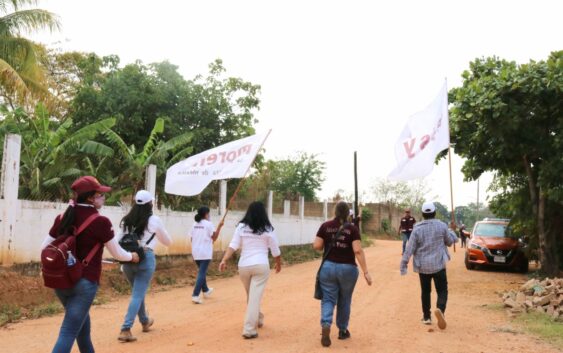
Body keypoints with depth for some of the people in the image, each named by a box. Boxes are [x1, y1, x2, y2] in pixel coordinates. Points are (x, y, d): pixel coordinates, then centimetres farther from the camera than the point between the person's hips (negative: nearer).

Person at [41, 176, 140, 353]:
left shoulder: (62, 218, 1)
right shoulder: (101, 222, -15)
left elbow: (45, 247, 6)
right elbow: (117, 254, -6)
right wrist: (132, 256, 15)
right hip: (85, 282, -7)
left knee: (82, 322, 26)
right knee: (69, 332, -3)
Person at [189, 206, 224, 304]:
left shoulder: (194, 224, 9)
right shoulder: (208, 224, -9)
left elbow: (192, 239, 10)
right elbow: (214, 238, -7)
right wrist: (219, 227, -3)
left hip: (196, 252, 7)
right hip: (205, 253, -7)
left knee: (202, 271, 22)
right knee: (202, 273, -6)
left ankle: (206, 290, 38)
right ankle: (195, 295, -14)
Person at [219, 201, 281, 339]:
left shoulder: (241, 227, 2)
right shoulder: (267, 229, -2)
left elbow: (233, 245, -7)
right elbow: (275, 250, 4)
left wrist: (224, 260, -10)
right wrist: (278, 263, 19)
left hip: (243, 266, 3)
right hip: (261, 266, -3)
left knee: (251, 296, 22)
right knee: (255, 297, -1)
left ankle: (258, 319, 42)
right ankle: (249, 330, -5)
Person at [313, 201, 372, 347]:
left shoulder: (325, 226, -2)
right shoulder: (352, 228, -6)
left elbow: (316, 246, -5)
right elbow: (358, 251, -13)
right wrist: (365, 272, -11)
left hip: (328, 267, 0)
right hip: (347, 268, 0)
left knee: (328, 299, 5)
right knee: (344, 301, 16)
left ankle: (325, 325, -19)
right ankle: (342, 330, 28)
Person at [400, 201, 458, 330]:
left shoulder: (417, 229, -8)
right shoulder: (442, 226, -6)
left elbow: (410, 248, -9)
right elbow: (450, 241, 8)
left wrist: (403, 264, -3)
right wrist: (452, 230, 27)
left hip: (423, 266, 1)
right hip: (438, 265, -1)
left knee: (425, 291, 16)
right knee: (442, 290, 5)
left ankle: (426, 317, 22)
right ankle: (440, 309, -22)